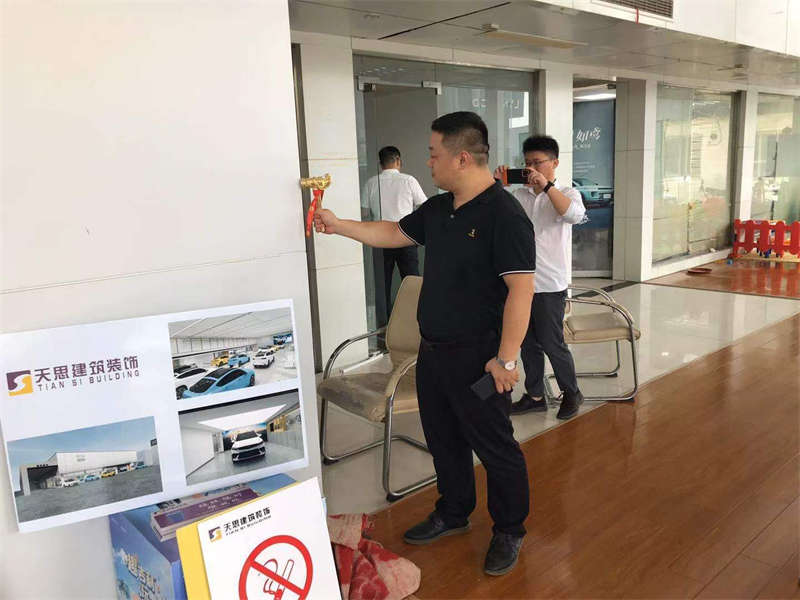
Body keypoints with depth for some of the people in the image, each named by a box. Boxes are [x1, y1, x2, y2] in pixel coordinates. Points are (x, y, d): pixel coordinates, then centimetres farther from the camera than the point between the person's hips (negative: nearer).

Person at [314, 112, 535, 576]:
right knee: (443, 438, 21)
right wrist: (338, 225, 20)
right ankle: (453, 513, 42)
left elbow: (521, 289, -23)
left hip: (478, 358, -8)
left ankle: (509, 532, 28)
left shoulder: (504, 215, -19)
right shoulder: (437, 210, 7)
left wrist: (506, 359, -24)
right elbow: (394, 233, 22)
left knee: (495, 447, 8)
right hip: (434, 350, 9)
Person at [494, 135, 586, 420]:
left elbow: (575, 215, -24)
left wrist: (546, 185, -28)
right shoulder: (519, 194, 9)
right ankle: (535, 396, 26)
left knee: (551, 343, 1)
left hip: (549, 284, -5)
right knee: (528, 343, 12)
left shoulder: (566, 193, -3)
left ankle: (572, 393, 22)